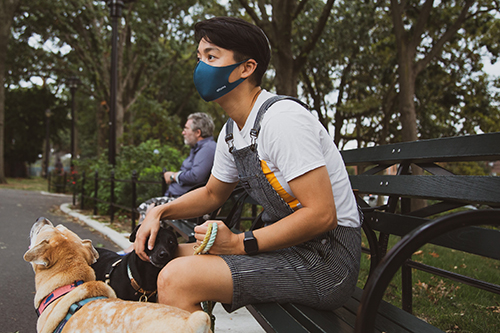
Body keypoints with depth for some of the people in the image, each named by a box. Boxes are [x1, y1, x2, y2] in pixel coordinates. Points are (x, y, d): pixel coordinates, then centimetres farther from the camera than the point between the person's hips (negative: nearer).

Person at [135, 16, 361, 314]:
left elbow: (322, 215, -24)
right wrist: (160, 212, 8)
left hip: (326, 256, -9)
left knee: (175, 280, -23)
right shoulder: (231, 132, 10)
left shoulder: (282, 119, -19)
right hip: (287, 244, 9)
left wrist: (240, 244, -20)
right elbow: (212, 194, 25)